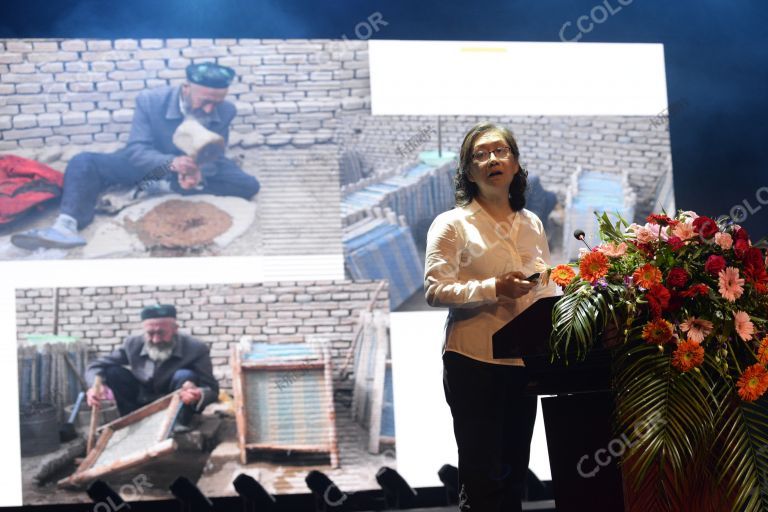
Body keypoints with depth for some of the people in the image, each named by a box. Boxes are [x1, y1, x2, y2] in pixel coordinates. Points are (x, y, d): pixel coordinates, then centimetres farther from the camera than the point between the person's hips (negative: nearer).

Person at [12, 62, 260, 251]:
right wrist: (171, 163, -48)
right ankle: (66, 226, -45)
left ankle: (165, 188, -25)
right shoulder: (150, 101, -23)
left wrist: (198, 174, -42)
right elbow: (136, 150, -27)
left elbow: (214, 157, -17)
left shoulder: (225, 111, -19)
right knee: (84, 163, -22)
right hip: (149, 166, -1)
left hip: (198, 168, 1)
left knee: (249, 185, -26)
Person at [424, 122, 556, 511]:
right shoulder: (452, 224, -3)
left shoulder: (532, 225, 13)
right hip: (474, 362, -5)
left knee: (514, 473, 12)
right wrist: (494, 289, -24)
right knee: (482, 478, -5)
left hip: (523, 360, 5)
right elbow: (434, 290, -12)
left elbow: (546, 289, 18)